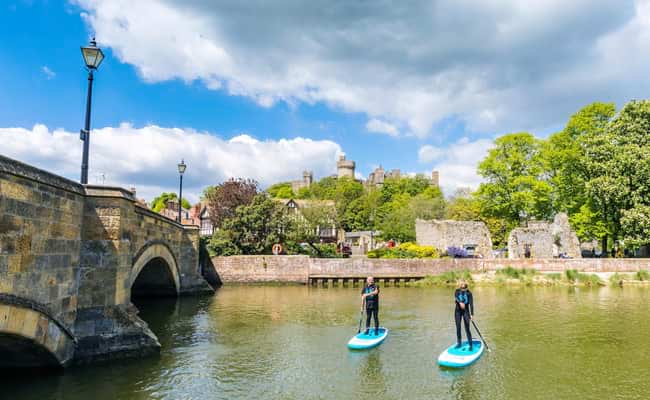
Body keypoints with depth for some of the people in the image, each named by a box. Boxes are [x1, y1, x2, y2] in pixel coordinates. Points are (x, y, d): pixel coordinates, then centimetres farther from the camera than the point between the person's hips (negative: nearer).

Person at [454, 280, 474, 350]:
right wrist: (460, 302, -39)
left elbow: (471, 304, -9)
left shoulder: (469, 293, -4)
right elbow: (456, 297, -20)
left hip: (466, 311, -2)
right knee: (458, 327, 5)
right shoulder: (457, 291, 1)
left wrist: (472, 314, -18)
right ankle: (459, 343, 18)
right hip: (458, 311, 2)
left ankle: (470, 345, 0)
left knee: (467, 329, -6)